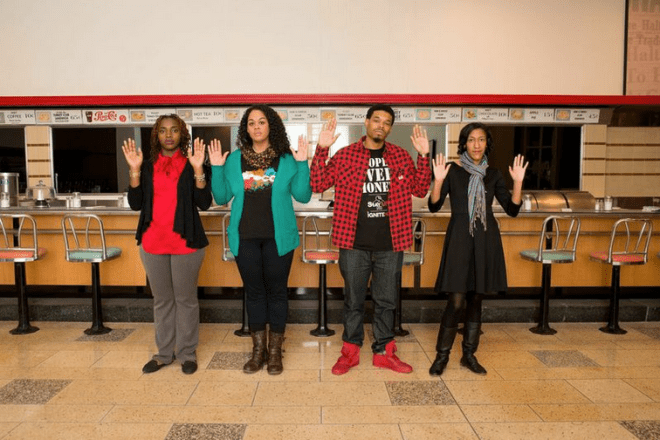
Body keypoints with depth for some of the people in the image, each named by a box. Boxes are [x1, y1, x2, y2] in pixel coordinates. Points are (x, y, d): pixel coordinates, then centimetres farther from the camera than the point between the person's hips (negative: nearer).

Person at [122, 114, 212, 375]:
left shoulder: (191, 165, 0)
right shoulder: (148, 167, 9)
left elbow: (204, 203, -9)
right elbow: (135, 204, 1)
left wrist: (198, 170, -19)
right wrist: (135, 169, -8)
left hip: (185, 242, -3)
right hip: (153, 243, 3)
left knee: (186, 299, 5)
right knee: (162, 300, 13)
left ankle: (187, 353, 19)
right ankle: (164, 353, 26)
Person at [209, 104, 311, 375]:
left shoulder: (287, 159, 1)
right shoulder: (234, 160, 6)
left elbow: (303, 196, -3)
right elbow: (222, 198, 7)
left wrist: (302, 164, -13)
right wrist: (217, 168, -5)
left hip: (278, 236, -2)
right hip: (245, 237, 2)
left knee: (276, 291, 7)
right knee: (254, 292, 11)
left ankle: (275, 352, 22)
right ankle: (258, 350, 25)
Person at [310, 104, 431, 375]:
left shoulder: (401, 157, 7)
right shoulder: (345, 155, 1)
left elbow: (420, 190, 4)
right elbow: (318, 184, -3)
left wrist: (423, 156, -7)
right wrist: (321, 150, -13)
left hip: (390, 244, 2)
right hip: (354, 244, -2)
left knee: (386, 300, 13)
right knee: (353, 300, 10)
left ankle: (383, 352, 28)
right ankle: (350, 351, 26)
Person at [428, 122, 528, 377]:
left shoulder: (493, 175, 10)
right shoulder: (453, 171, 0)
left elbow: (512, 210, 5)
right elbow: (434, 206, -8)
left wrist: (518, 182, -8)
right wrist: (438, 181, -23)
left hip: (486, 240, 4)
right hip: (460, 238, -3)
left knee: (476, 299, 10)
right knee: (457, 301, -7)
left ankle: (469, 355, 23)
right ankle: (442, 355, 9)